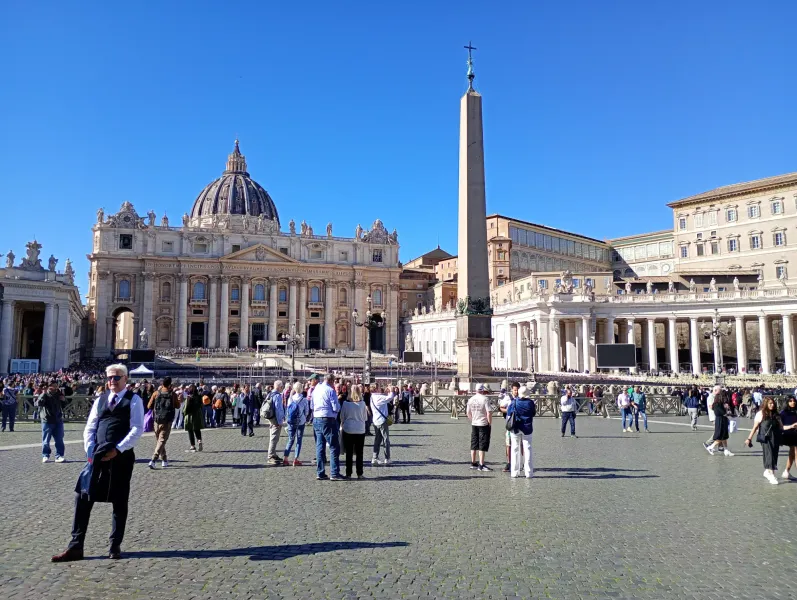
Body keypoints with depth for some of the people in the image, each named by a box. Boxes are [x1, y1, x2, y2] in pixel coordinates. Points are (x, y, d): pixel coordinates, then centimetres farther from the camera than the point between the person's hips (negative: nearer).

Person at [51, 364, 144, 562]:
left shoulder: (134, 400, -2)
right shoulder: (100, 400, 13)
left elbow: (137, 429, -9)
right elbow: (89, 428, 12)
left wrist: (118, 450, -15)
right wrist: (90, 451, -1)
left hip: (122, 456, -4)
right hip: (98, 455, 4)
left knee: (119, 502, 6)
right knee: (83, 498, 1)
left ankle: (115, 545, 19)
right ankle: (76, 546, 12)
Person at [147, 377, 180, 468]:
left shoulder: (156, 393, -2)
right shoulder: (173, 395, -5)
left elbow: (149, 407, 1)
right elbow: (177, 406, 8)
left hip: (157, 420, 3)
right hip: (167, 421, -3)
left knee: (159, 440, 17)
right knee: (162, 440, -1)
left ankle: (164, 461, 23)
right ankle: (153, 460, -17)